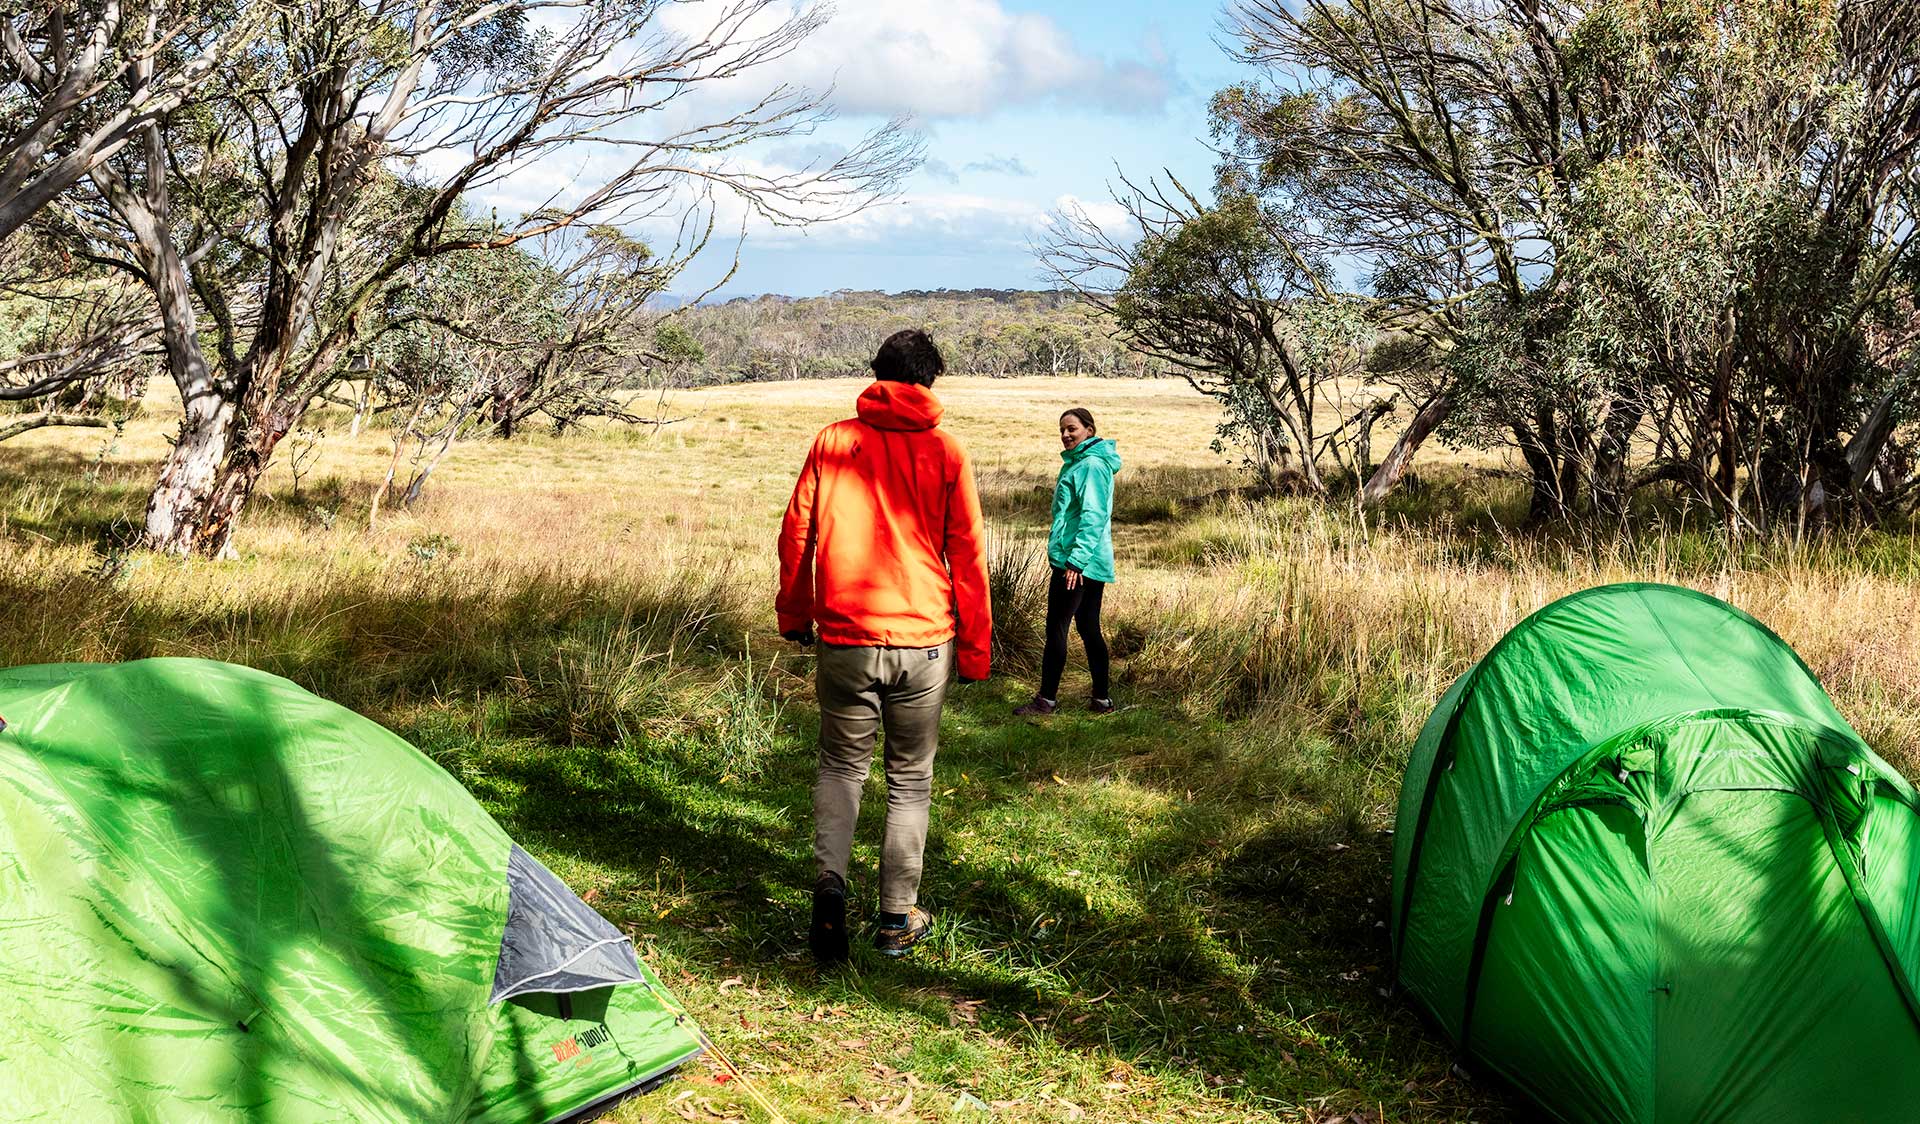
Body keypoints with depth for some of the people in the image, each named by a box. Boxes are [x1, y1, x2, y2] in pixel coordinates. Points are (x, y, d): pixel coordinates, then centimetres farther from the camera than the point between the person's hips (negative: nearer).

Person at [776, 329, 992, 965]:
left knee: (841, 765, 16)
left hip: (845, 639, 1)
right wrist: (976, 649, 7)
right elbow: (967, 556, -1)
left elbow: (796, 534, 4)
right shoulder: (946, 453, -2)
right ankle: (898, 920, 16)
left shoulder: (832, 442, 1)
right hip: (923, 643, -1)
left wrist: (794, 616, 17)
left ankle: (830, 883, -7)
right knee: (910, 779, 12)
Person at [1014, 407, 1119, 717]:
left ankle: (1047, 699, 2)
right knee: (1089, 628, 12)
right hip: (1093, 563, 10)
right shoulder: (1079, 462, 17)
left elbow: (1093, 517, -22)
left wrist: (1076, 559, -26)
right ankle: (1102, 698, 16)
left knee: (1056, 627, -4)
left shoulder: (1091, 465, -14)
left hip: (1077, 562, -10)